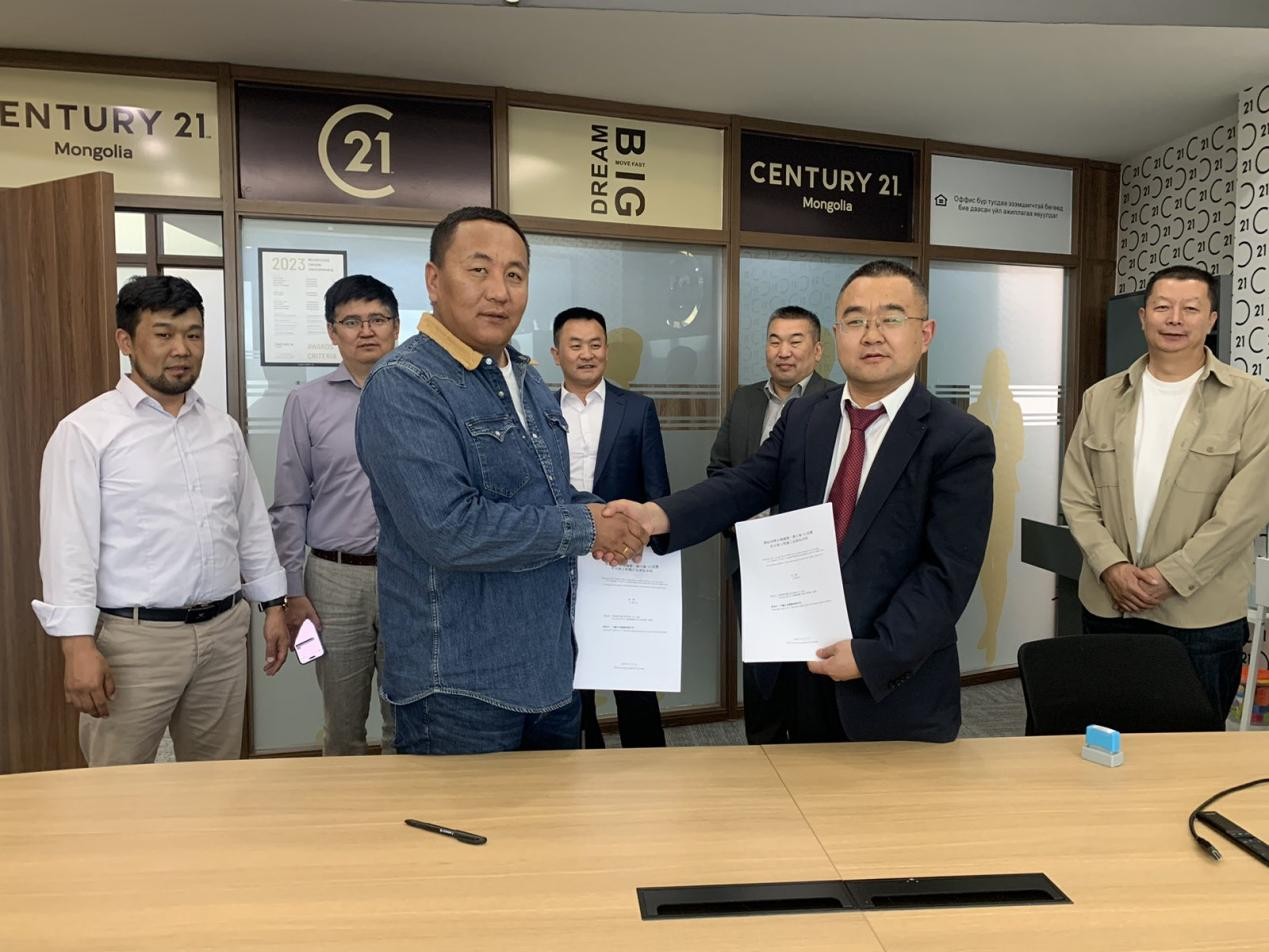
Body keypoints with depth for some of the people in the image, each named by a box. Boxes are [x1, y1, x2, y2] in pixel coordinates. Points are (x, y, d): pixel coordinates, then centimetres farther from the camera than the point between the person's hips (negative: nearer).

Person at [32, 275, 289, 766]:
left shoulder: (223, 428, 10)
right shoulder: (86, 431, -6)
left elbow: (252, 523, 14)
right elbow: (69, 545, -10)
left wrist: (273, 605, 13)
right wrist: (78, 645, -15)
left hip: (224, 632, 5)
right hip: (134, 637, -4)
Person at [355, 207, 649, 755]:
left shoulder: (527, 379, 11)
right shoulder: (403, 387, -16)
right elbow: (448, 529, -28)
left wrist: (600, 510, 0)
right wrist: (585, 528, -17)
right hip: (458, 691, -8)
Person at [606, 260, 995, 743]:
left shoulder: (961, 442, -10)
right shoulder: (801, 418, 5)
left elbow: (947, 572, -14)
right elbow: (744, 485, -8)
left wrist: (874, 655, -20)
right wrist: (658, 515, -26)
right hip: (801, 678, 4)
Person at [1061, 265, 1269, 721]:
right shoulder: (1101, 397, 6)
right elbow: (1077, 497, 3)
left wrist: (1171, 576, -13)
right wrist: (1111, 566, -10)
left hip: (1202, 614, -2)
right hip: (1107, 606, 3)